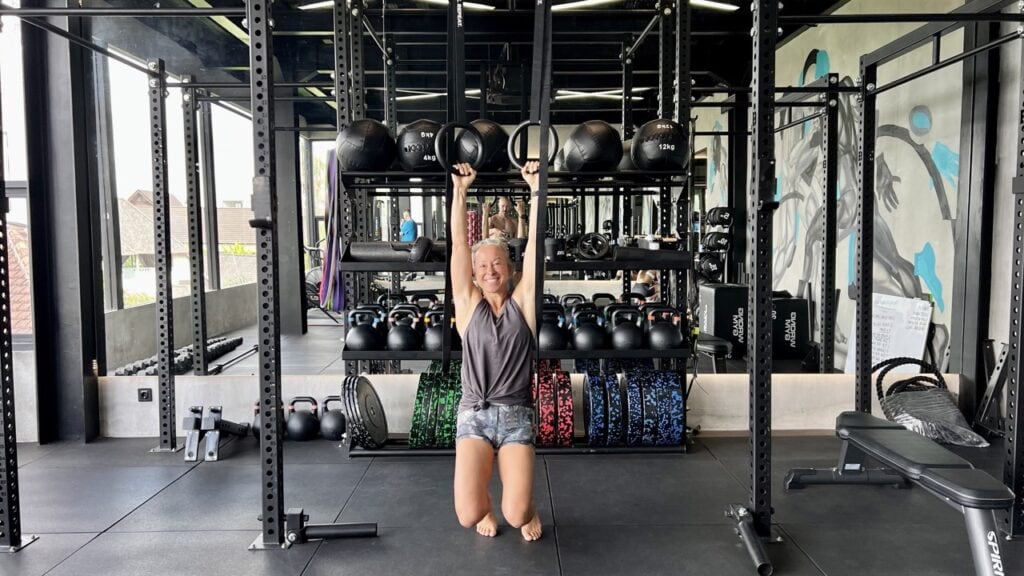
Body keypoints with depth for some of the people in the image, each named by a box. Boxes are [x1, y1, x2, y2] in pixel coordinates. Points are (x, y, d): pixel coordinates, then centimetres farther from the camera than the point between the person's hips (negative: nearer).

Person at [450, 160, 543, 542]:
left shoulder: (522, 302, 5)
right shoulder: (468, 303, 5)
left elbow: (534, 242, -1)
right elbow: (458, 245, 0)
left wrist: (536, 188, -3)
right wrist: (460, 190, -3)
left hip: (516, 415, 0)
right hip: (474, 414, 0)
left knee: (516, 516, -14)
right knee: (468, 515, -16)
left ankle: (530, 509, 26)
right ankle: (486, 507, 23)